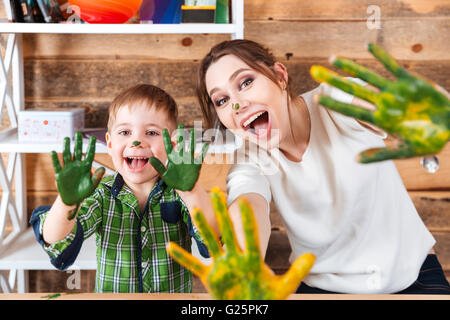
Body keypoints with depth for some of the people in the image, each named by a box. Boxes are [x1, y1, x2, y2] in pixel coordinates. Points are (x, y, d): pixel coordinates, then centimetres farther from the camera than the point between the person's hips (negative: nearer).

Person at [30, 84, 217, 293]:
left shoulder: (179, 192, -4)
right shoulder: (102, 195, -2)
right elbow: (56, 241, -14)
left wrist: (190, 190, -34)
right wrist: (67, 201, -32)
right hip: (110, 292, 1)